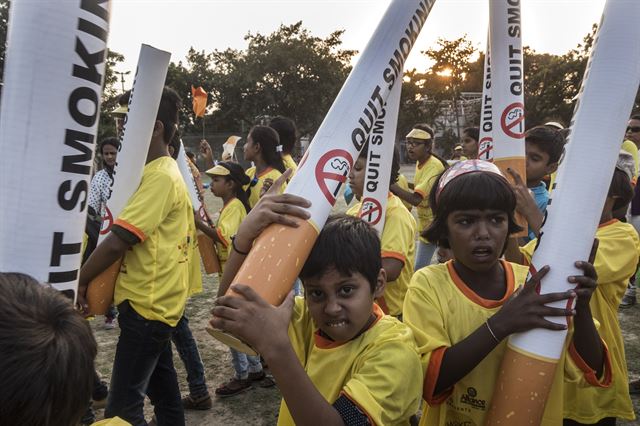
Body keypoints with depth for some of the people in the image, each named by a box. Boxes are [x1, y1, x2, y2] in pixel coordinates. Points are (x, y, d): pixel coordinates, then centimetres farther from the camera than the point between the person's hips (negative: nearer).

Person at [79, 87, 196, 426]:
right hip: (156, 302, 10)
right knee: (161, 386, 22)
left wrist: (80, 280, -7)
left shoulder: (160, 176, -19)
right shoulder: (166, 172, 13)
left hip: (147, 305, -10)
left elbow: (117, 242, -22)